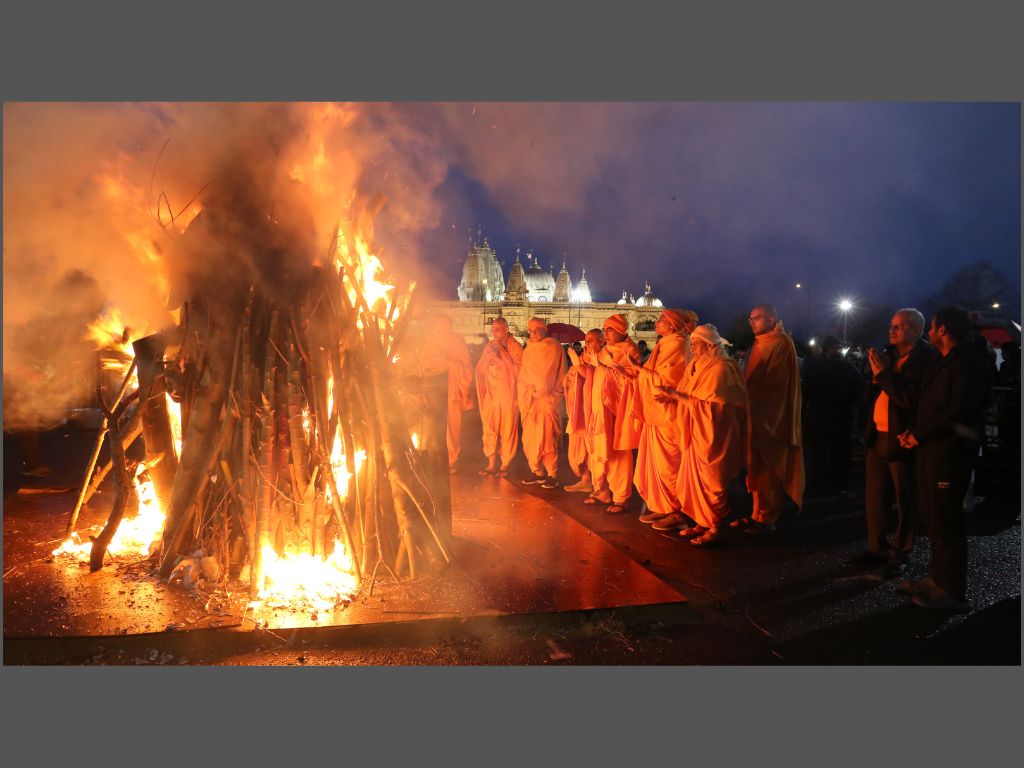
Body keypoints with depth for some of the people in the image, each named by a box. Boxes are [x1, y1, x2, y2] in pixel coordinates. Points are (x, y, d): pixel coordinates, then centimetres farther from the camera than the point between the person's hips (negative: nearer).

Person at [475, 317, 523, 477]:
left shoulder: (515, 348, -3)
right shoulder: (489, 346, 9)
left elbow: (517, 371, -11)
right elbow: (480, 370, 11)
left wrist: (501, 356, -13)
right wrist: (489, 356, -5)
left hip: (508, 395, -4)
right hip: (491, 396, 4)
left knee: (508, 431, -1)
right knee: (489, 430, 2)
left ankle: (505, 464, 10)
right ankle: (491, 464, 13)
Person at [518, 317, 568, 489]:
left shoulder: (553, 348, -4)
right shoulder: (529, 349, 16)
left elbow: (547, 378, -7)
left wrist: (536, 392, -3)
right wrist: (525, 395, 7)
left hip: (547, 402, -6)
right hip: (529, 402, 6)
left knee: (546, 441, -8)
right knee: (529, 440, 6)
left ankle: (552, 475, 0)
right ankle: (537, 472, 16)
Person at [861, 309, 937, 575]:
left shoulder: (927, 359, -14)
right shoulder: (889, 354, 9)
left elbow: (911, 400, -24)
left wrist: (882, 373, -20)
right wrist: (875, 374, -4)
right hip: (877, 438, 7)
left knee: (905, 501, 7)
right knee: (874, 498, 13)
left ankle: (900, 554, 18)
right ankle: (877, 547, 25)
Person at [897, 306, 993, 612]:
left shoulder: (969, 364, -14)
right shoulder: (940, 363, 17)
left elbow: (957, 414, -20)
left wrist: (918, 435, -13)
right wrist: (913, 431, 4)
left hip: (950, 452, -10)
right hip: (930, 449, 10)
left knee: (945, 522, -4)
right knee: (933, 518, 15)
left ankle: (953, 592, 5)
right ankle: (938, 578, 27)